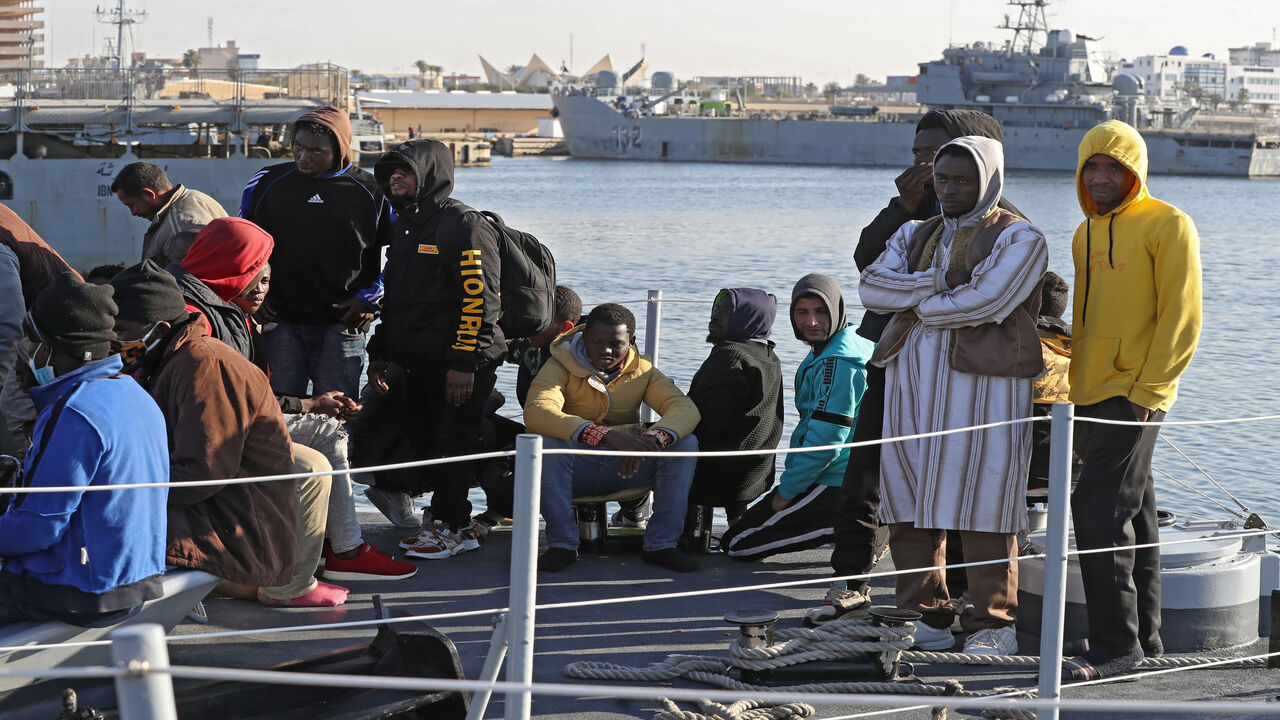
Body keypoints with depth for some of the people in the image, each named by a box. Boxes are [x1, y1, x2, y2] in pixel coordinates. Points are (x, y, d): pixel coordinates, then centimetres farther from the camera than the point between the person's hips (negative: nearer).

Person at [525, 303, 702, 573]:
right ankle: (562, 544, -21)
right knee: (546, 443, -35)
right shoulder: (562, 365, -10)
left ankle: (660, 544, -14)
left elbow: (686, 408, -13)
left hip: (624, 469, 3)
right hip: (575, 467, -3)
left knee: (686, 444, -19)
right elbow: (536, 412, -31)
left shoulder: (642, 370, 2)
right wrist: (607, 435, -43)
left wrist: (652, 439, -38)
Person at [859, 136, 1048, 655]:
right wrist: (941, 284, -9)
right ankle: (927, 618, 14)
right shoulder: (915, 235, 20)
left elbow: (985, 302, -15)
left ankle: (992, 624, 2)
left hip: (984, 383, -6)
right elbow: (872, 286, 3)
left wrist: (917, 305, -2)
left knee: (982, 502, -6)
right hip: (911, 379, 6)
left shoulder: (1018, 238, 1)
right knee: (908, 502, 4)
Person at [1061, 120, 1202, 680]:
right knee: (1134, 518, 13)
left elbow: (1182, 317, -12)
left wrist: (1149, 388, -16)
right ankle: (1144, 636, 20)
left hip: (1134, 396, -8)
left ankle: (1115, 643, -7)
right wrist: (1077, 381, 16)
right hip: (1093, 396, 8)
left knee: (1100, 515, -13)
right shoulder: (1086, 233, 16)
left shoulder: (1167, 224, -8)